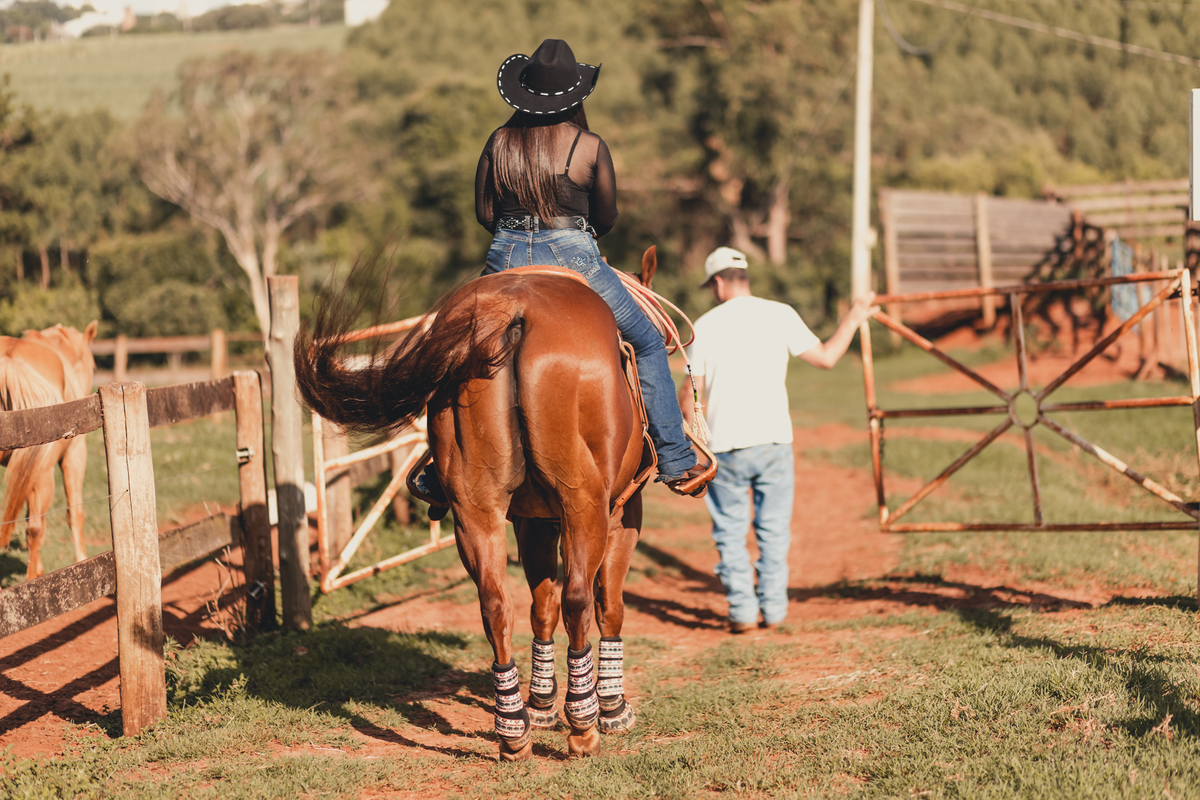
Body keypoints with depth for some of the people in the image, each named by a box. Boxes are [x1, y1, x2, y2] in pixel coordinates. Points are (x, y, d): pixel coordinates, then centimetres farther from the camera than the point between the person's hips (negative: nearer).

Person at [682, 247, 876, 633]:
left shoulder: (706, 325, 1)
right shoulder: (780, 315, 3)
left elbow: (691, 391, 1)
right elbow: (825, 357, 6)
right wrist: (854, 318, 20)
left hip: (726, 445, -1)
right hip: (773, 441, 1)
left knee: (730, 532, 8)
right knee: (773, 529, 12)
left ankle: (742, 611, 3)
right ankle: (773, 608, 11)